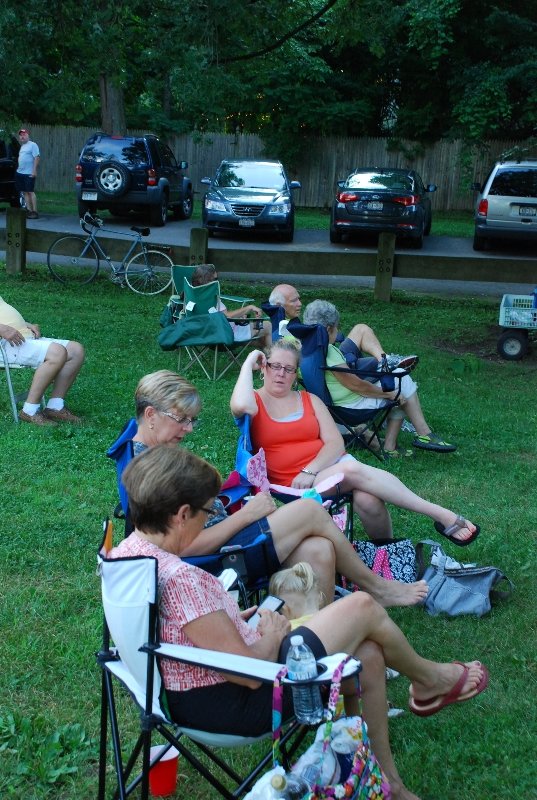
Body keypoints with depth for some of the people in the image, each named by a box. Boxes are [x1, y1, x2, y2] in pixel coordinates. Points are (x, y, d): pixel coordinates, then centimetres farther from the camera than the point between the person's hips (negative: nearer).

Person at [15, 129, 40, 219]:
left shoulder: (32, 145, -6)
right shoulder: (22, 146, 19)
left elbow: (36, 158, -13)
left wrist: (34, 170, -21)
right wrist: (18, 168, 17)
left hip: (29, 173, -8)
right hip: (20, 173, 8)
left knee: (30, 192, -10)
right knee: (25, 192, 5)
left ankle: (35, 212, -10)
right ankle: (29, 210, 7)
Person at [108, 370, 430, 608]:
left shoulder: (157, 450, 11)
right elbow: (188, 546, -25)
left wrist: (250, 506, 3)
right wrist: (247, 514, -16)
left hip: (224, 537, 10)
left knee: (318, 550, -13)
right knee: (310, 510, -10)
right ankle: (378, 588, 10)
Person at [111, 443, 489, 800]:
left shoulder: (126, 552, -3)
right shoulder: (181, 579, -32)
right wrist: (272, 635, -7)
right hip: (237, 704, -9)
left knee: (368, 656, 14)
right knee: (362, 607, 3)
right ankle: (428, 679, 33)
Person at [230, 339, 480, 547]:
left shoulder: (310, 400, 16)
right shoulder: (255, 401, 7)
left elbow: (335, 443, 3)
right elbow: (240, 406, -21)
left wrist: (310, 471, -17)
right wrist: (248, 363, -7)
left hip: (328, 465, 4)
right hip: (293, 484, -4)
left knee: (368, 499, -33)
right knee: (352, 470, -32)